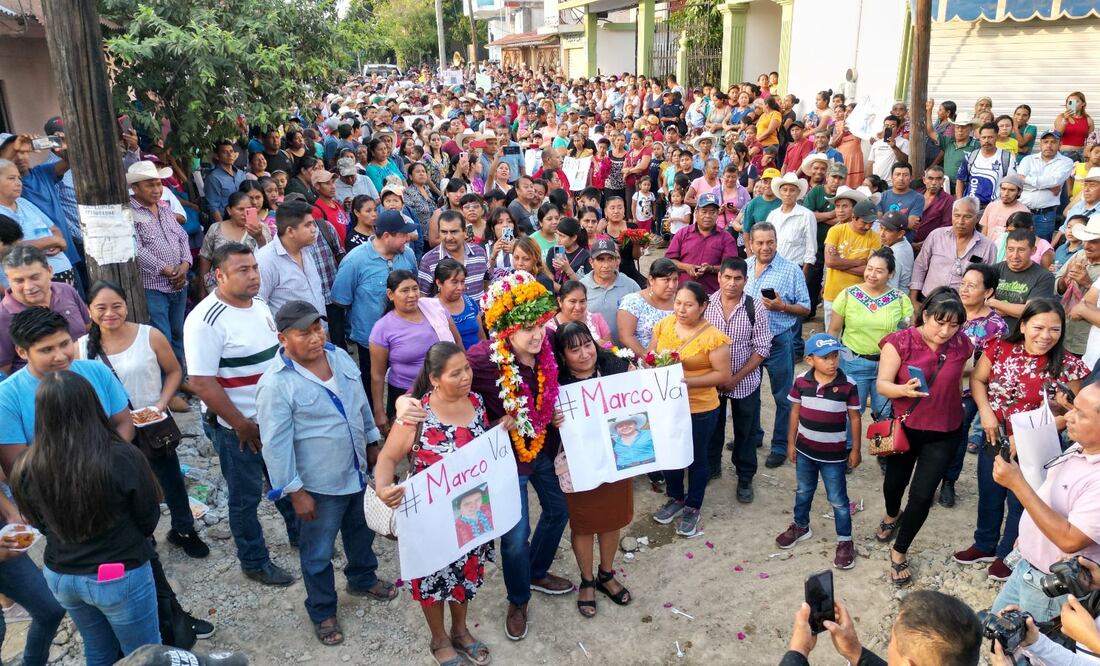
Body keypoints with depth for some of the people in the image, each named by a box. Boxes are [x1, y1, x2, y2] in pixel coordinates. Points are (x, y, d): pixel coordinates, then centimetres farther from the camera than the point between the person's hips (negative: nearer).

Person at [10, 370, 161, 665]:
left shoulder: (27, 470, -14)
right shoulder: (123, 458, -25)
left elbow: (42, 525, 4)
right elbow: (149, 520, -10)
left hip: (59, 577, 4)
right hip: (121, 577, -4)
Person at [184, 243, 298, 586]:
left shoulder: (259, 305, 2)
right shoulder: (206, 320, -22)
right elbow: (201, 382, -24)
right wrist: (241, 425, -19)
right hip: (236, 427, -7)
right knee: (246, 497, 11)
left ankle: (299, 533, 45)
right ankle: (254, 562, 30)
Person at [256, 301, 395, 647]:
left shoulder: (339, 356, -4)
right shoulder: (276, 384, -24)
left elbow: (361, 402, 10)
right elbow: (276, 445, -21)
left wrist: (374, 442, 15)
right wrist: (295, 491, -18)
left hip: (357, 472, 7)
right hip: (318, 485, -7)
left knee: (361, 531, 27)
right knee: (318, 552, 13)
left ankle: (362, 579, 53)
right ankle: (322, 612, 35)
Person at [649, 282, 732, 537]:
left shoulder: (713, 337, -18)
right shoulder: (664, 325, -3)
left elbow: (723, 375, -17)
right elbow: (650, 356, 8)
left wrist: (686, 380, -24)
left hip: (700, 409, -4)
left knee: (696, 457, 14)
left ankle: (693, 508, 33)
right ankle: (675, 499, 43)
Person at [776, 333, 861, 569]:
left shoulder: (848, 386, -15)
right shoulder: (801, 382, -9)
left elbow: (854, 418, -6)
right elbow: (795, 413, 2)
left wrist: (855, 449, -3)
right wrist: (791, 443, 5)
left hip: (833, 454, -3)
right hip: (804, 450, 3)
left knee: (837, 499, 7)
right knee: (803, 492, 23)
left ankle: (845, 541, 23)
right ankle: (800, 527, 44)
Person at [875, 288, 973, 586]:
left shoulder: (961, 345, -10)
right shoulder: (900, 342, -19)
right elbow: (882, 384, -21)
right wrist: (904, 389, -40)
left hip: (944, 433, 1)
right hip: (905, 427, 0)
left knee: (922, 495, -1)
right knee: (895, 481, 22)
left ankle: (899, 553, 20)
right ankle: (892, 515, 58)